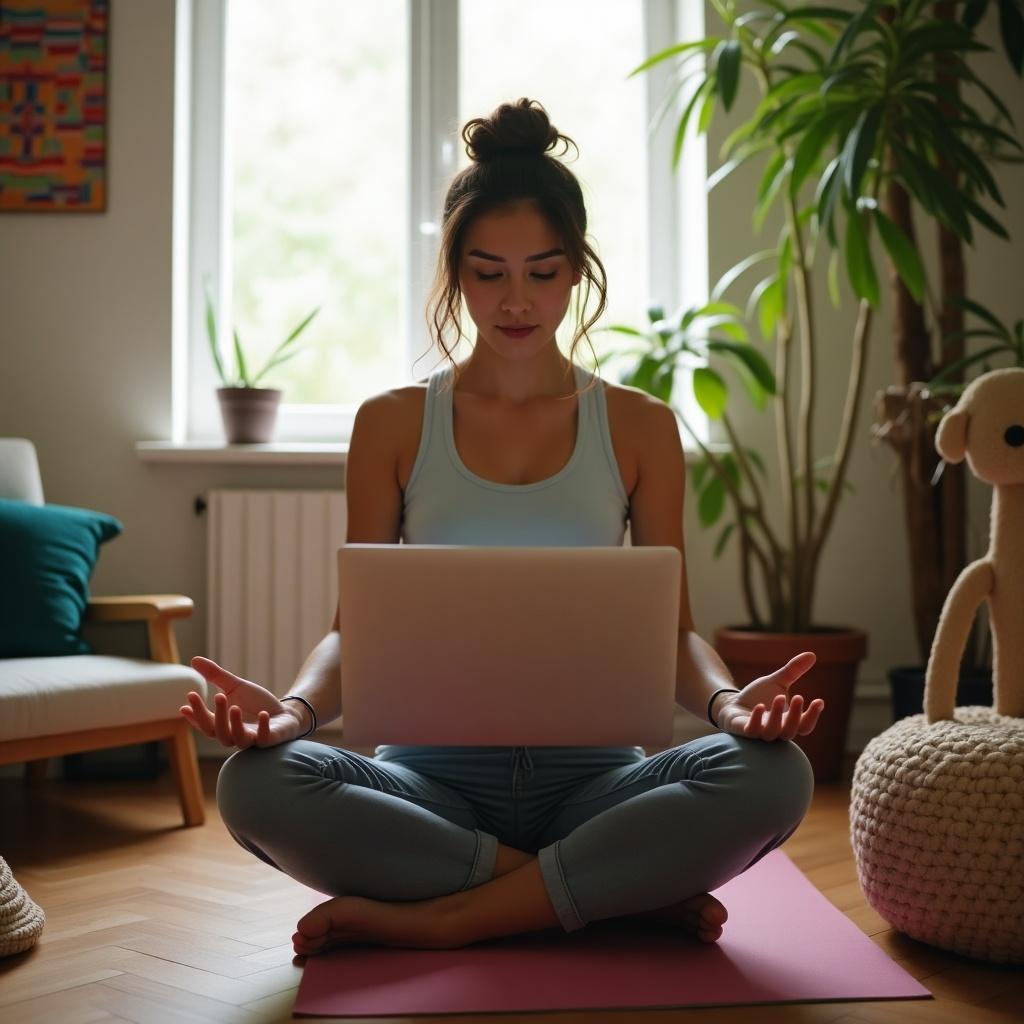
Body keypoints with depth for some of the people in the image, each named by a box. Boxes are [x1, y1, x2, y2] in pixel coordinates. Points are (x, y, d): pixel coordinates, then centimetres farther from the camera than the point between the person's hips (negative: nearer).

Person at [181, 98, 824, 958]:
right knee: (256, 784, -31)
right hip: (433, 771, 1)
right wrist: (296, 705, -21)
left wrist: (727, 699, -21)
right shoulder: (393, 425, 6)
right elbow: (354, 625, 2)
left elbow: (671, 625, 3)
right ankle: (625, 895, -19)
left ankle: (436, 917, -21)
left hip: (592, 771, 0)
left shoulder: (638, 426, 7)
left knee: (773, 775, -29)